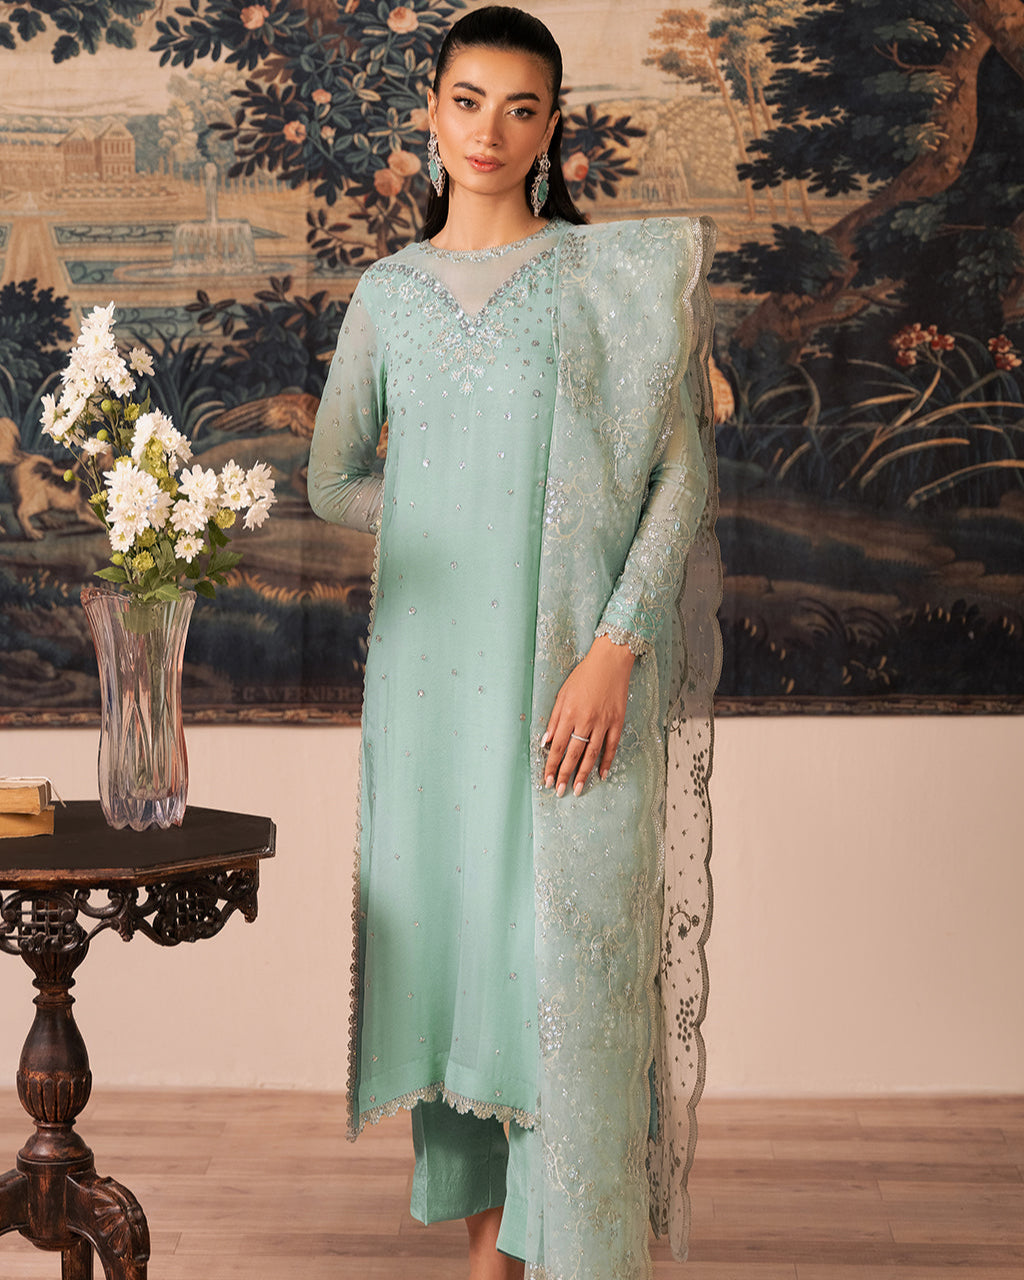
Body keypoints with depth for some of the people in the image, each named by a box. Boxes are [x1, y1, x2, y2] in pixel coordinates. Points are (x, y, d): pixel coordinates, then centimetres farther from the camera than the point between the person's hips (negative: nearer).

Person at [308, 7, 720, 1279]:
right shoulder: (389, 292, 12)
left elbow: (681, 468, -4)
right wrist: (457, 510, 6)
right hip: (433, 661, 4)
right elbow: (335, 481, 19)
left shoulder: (617, 272, 2)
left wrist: (615, 649, -14)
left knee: (570, 945, -6)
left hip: (575, 661, -3)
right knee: (449, 921, 6)